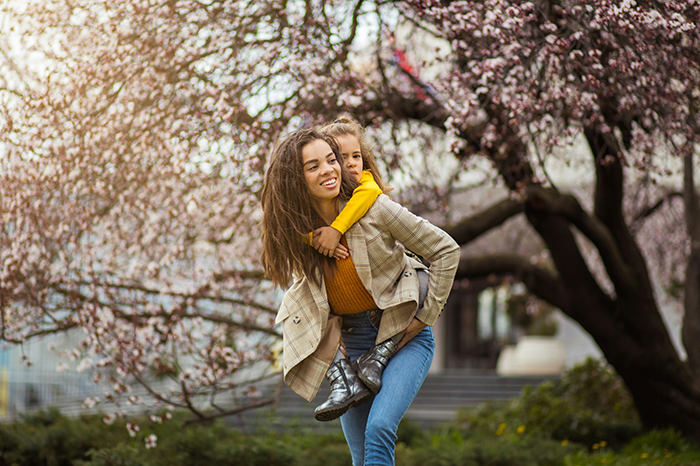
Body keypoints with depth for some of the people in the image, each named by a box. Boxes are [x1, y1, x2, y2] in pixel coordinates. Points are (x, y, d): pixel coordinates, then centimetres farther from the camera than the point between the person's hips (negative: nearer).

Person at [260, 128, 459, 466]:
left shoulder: (372, 209, -15)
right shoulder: (296, 229, -3)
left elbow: (446, 251, -8)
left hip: (405, 336, -4)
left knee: (379, 428, -27)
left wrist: (425, 316, -7)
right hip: (352, 344, 4)